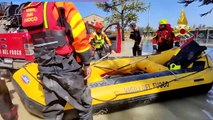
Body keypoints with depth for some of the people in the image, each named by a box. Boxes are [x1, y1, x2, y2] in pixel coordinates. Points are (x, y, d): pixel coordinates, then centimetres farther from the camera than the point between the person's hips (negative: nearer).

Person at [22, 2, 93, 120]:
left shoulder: (27, 11, 11)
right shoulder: (63, 6, -9)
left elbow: (37, 39, 16)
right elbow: (79, 37, -15)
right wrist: (86, 63, -6)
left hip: (45, 70, 6)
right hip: (67, 68, -6)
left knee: (52, 110, 19)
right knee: (84, 104, 15)